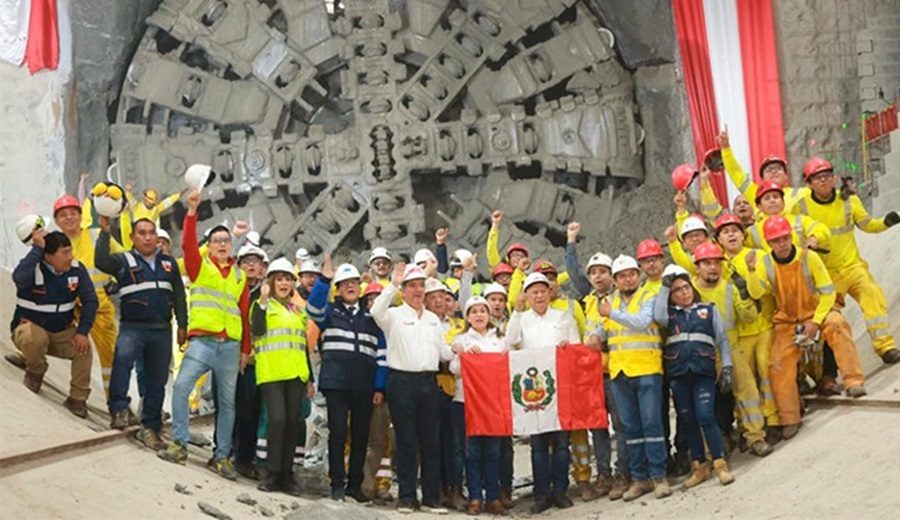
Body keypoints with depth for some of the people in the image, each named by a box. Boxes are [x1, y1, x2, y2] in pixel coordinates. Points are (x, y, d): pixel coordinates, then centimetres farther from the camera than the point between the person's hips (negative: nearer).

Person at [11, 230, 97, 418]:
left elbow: (90, 301, -9)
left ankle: (77, 398, -6)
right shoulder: (33, 267, -20)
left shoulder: (77, 269, -10)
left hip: (62, 333, 3)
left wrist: (82, 332, -20)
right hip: (30, 327, -3)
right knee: (33, 339, -36)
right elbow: (19, 278, -44)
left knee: (83, 347, -23)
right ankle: (35, 372, -1)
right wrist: (37, 248, -40)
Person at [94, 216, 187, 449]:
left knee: (157, 380, 6)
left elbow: (179, 295, 15)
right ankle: (118, 409, -24)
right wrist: (105, 232, -20)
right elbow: (101, 261, -17)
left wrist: (182, 325, 9)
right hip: (132, 327, -4)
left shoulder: (169, 263, 14)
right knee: (122, 358, -34)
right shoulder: (124, 261, 4)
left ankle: (150, 428, 17)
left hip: (162, 330, 4)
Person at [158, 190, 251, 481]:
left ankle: (221, 457, 14)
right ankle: (180, 446, -13)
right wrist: (192, 211, -20)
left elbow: (245, 315, 15)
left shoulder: (240, 276, 14)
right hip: (202, 341, -3)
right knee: (181, 386, -20)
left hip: (230, 346, 3)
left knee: (227, 402, 6)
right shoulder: (200, 266, 8)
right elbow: (188, 243, -11)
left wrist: (245, 349, 13)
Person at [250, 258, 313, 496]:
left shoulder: (299, 311, 21)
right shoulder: (262, 304, 6)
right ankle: (272, 474, -6)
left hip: (295, 374, 5)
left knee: (293, 422, 2)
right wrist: (263, 300, -16)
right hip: (271, 373, -5)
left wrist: (309, 378, 19)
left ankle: (287, 474, 9)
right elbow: (257, 330, -14)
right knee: (277, 420, -15)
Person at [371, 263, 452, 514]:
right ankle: (406, 497, 6)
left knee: (431, 441, 5)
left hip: (429, 382, 5)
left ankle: (431, 498, 10)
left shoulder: (433, 319, 18)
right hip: (402, 382, -5)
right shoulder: (394, 315, 2)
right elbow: (376, 311, -21)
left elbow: (443, 351, 19)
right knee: (406, 441, 0)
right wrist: (392, 285, -24)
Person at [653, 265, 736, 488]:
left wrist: (727, 368, 1)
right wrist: (664, 286, 0)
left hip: (703, 371, -2)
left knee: (705, 417, -14)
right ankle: (699, 467, 14)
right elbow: (657, 316, -9)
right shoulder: (670, 314, 15)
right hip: (678, 374, 2)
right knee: (687, 420, 5)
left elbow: (722, 340, 12)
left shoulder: (709, 310, 14)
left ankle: (720, 464, -8)